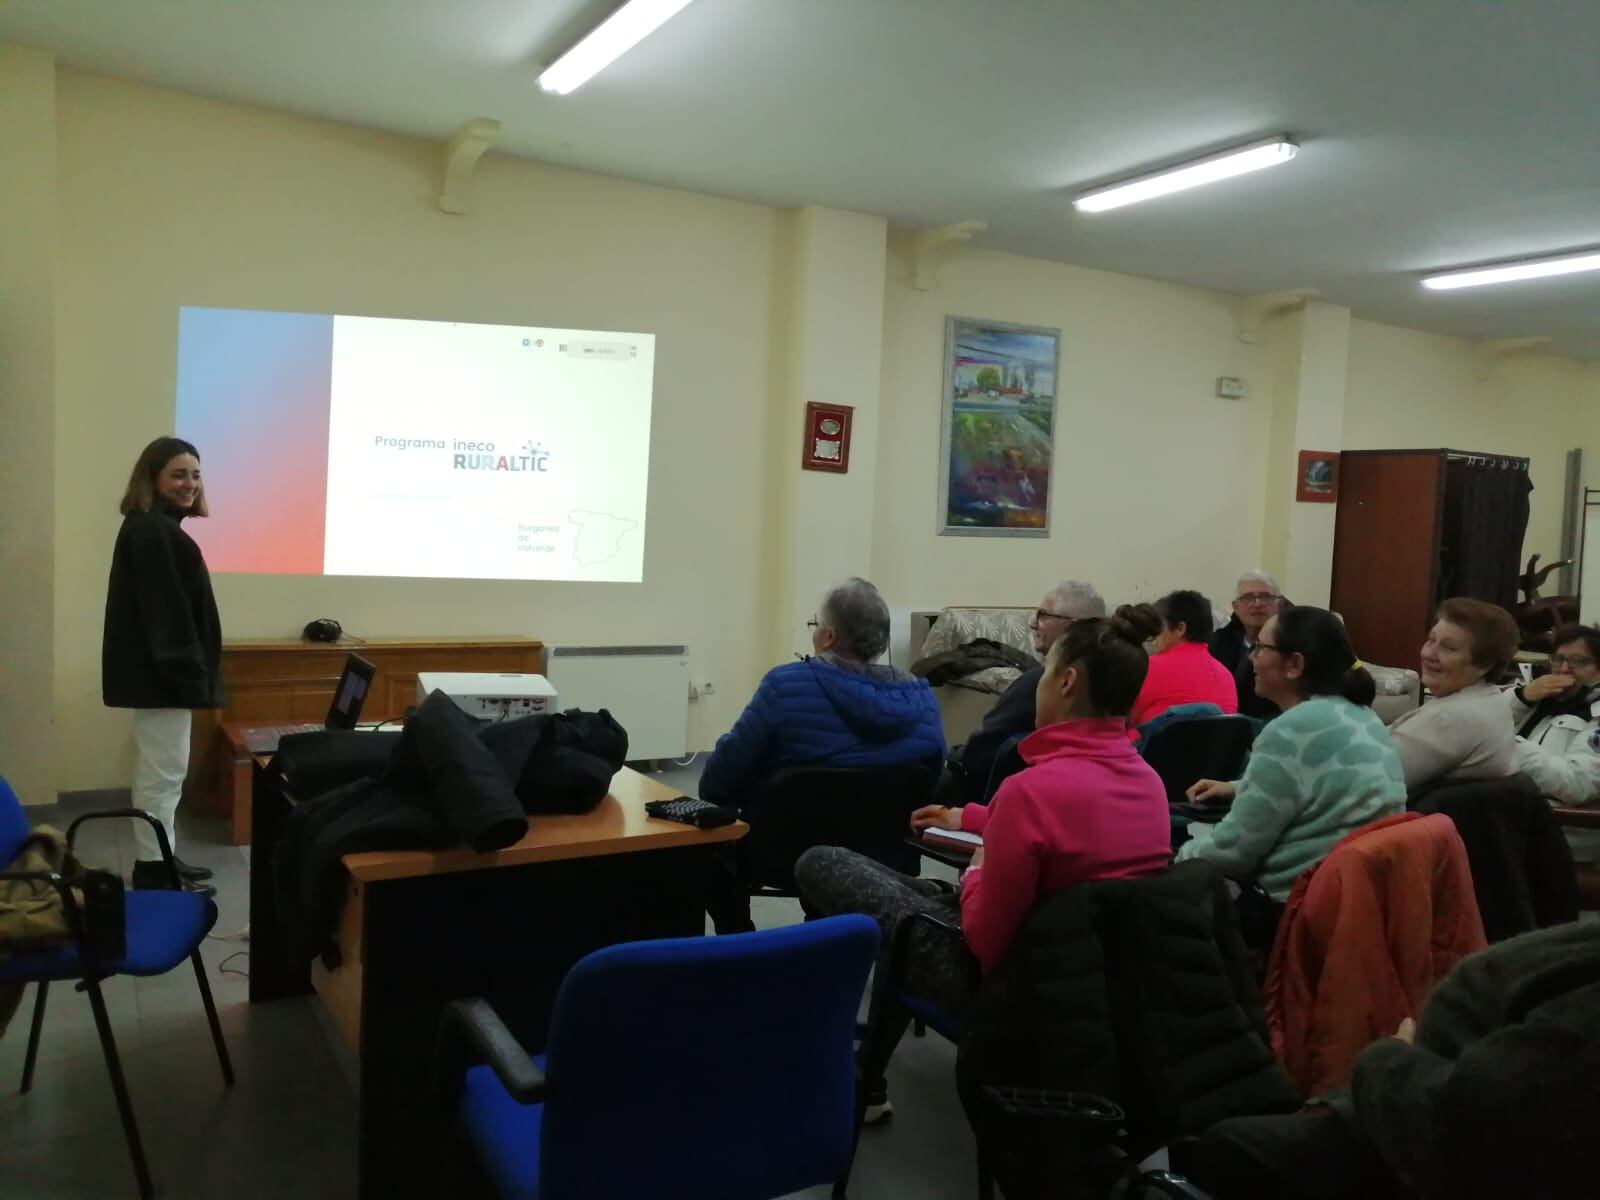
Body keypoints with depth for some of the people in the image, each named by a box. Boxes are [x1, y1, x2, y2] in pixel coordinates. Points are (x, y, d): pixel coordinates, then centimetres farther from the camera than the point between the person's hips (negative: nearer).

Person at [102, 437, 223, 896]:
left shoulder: (156, 527, 17)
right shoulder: (150, 531, -16)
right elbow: (165, 611, -22)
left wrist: (190, 671, 20)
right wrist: (188, 674, -22)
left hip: (158, 670, 11)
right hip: (160, 672, -11)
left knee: (160, 771, 16)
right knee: (164, 773, -5)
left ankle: (159, 862, 25)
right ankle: (153, 873, 2)